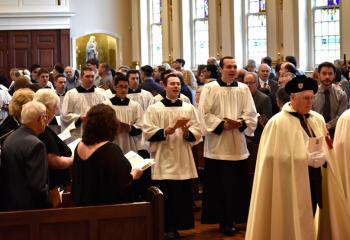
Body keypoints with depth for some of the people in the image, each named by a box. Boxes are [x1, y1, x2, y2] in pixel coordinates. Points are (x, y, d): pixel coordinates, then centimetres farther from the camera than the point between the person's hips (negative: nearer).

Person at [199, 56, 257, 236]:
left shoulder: (243, 88, 7)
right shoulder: (210, 88, -2)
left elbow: (251, 114, 4)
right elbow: (204, 114, -7)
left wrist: (240, 123, -14)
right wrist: (222, 124, -16)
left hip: (238, 146, 3)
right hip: (217, 146, -3)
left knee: (239, 185, 6)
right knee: (219, 186, 0)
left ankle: (237, 218, 18)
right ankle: (224, 221, 8)